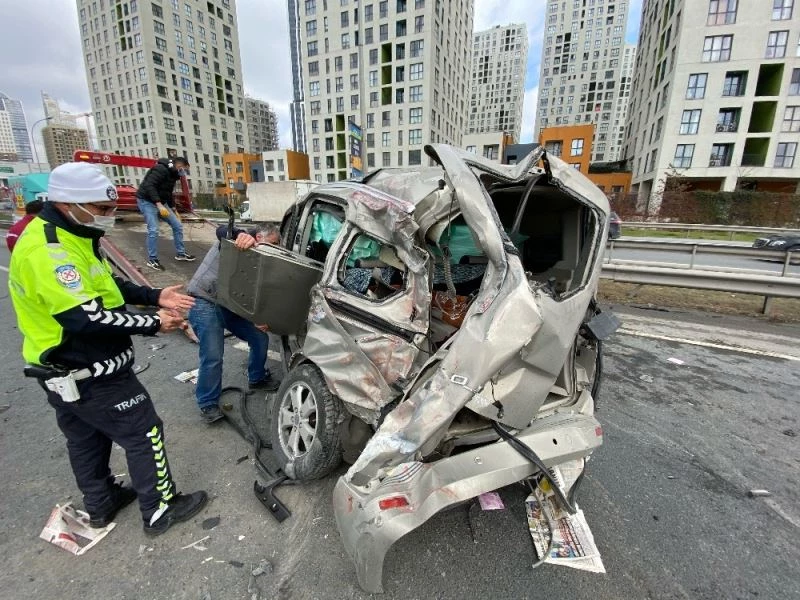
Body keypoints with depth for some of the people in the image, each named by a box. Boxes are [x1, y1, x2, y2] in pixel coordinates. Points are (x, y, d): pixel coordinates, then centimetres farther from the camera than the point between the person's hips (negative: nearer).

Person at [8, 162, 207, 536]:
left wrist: (155, 297, 0)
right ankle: (160, 511, 19)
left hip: (65, 371, 11)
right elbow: (87, 318, -32)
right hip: (89, 375, -10)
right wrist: (153, 324, -24)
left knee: (86, 439, 24)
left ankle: (101, 505, 44)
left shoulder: (68, 237, 6)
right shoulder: (46, 251, -27)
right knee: (143, 434, 3)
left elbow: (106, 285, 12)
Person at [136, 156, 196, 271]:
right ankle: (152, 260, -3)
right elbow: (149, 186, -28)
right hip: (147, 201, -9)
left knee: (177, 225, 5)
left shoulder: (172, 174, 11)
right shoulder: (161, 169, -19)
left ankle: (180, 253, 17)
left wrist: (173, 209, 22)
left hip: (160, 202, 9)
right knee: (153, 230, -15)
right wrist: (159, 205, -34)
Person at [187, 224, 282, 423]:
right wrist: (241, 234, -56)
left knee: (260, 337, 7)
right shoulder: (237, 243, -9)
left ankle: (257, 378, 30)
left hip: (229, 306, 8)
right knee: (213, 357, -15)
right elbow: (222, 231, -34)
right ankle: (208, 403, 7)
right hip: (204, 304, -7)